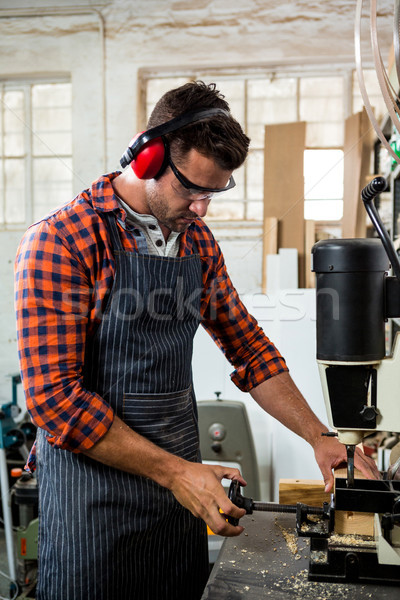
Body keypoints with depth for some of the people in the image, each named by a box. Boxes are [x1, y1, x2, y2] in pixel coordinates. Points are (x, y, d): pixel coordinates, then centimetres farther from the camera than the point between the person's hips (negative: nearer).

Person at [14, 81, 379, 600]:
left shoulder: (199, 242, 5)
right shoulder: (61, 243, -15)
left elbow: (248, 348, 10)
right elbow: (54, 396, -19)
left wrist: (319, 438, 2)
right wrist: (175, 473, -20)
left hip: (181, 478, 6)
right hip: (94, 492, -6)